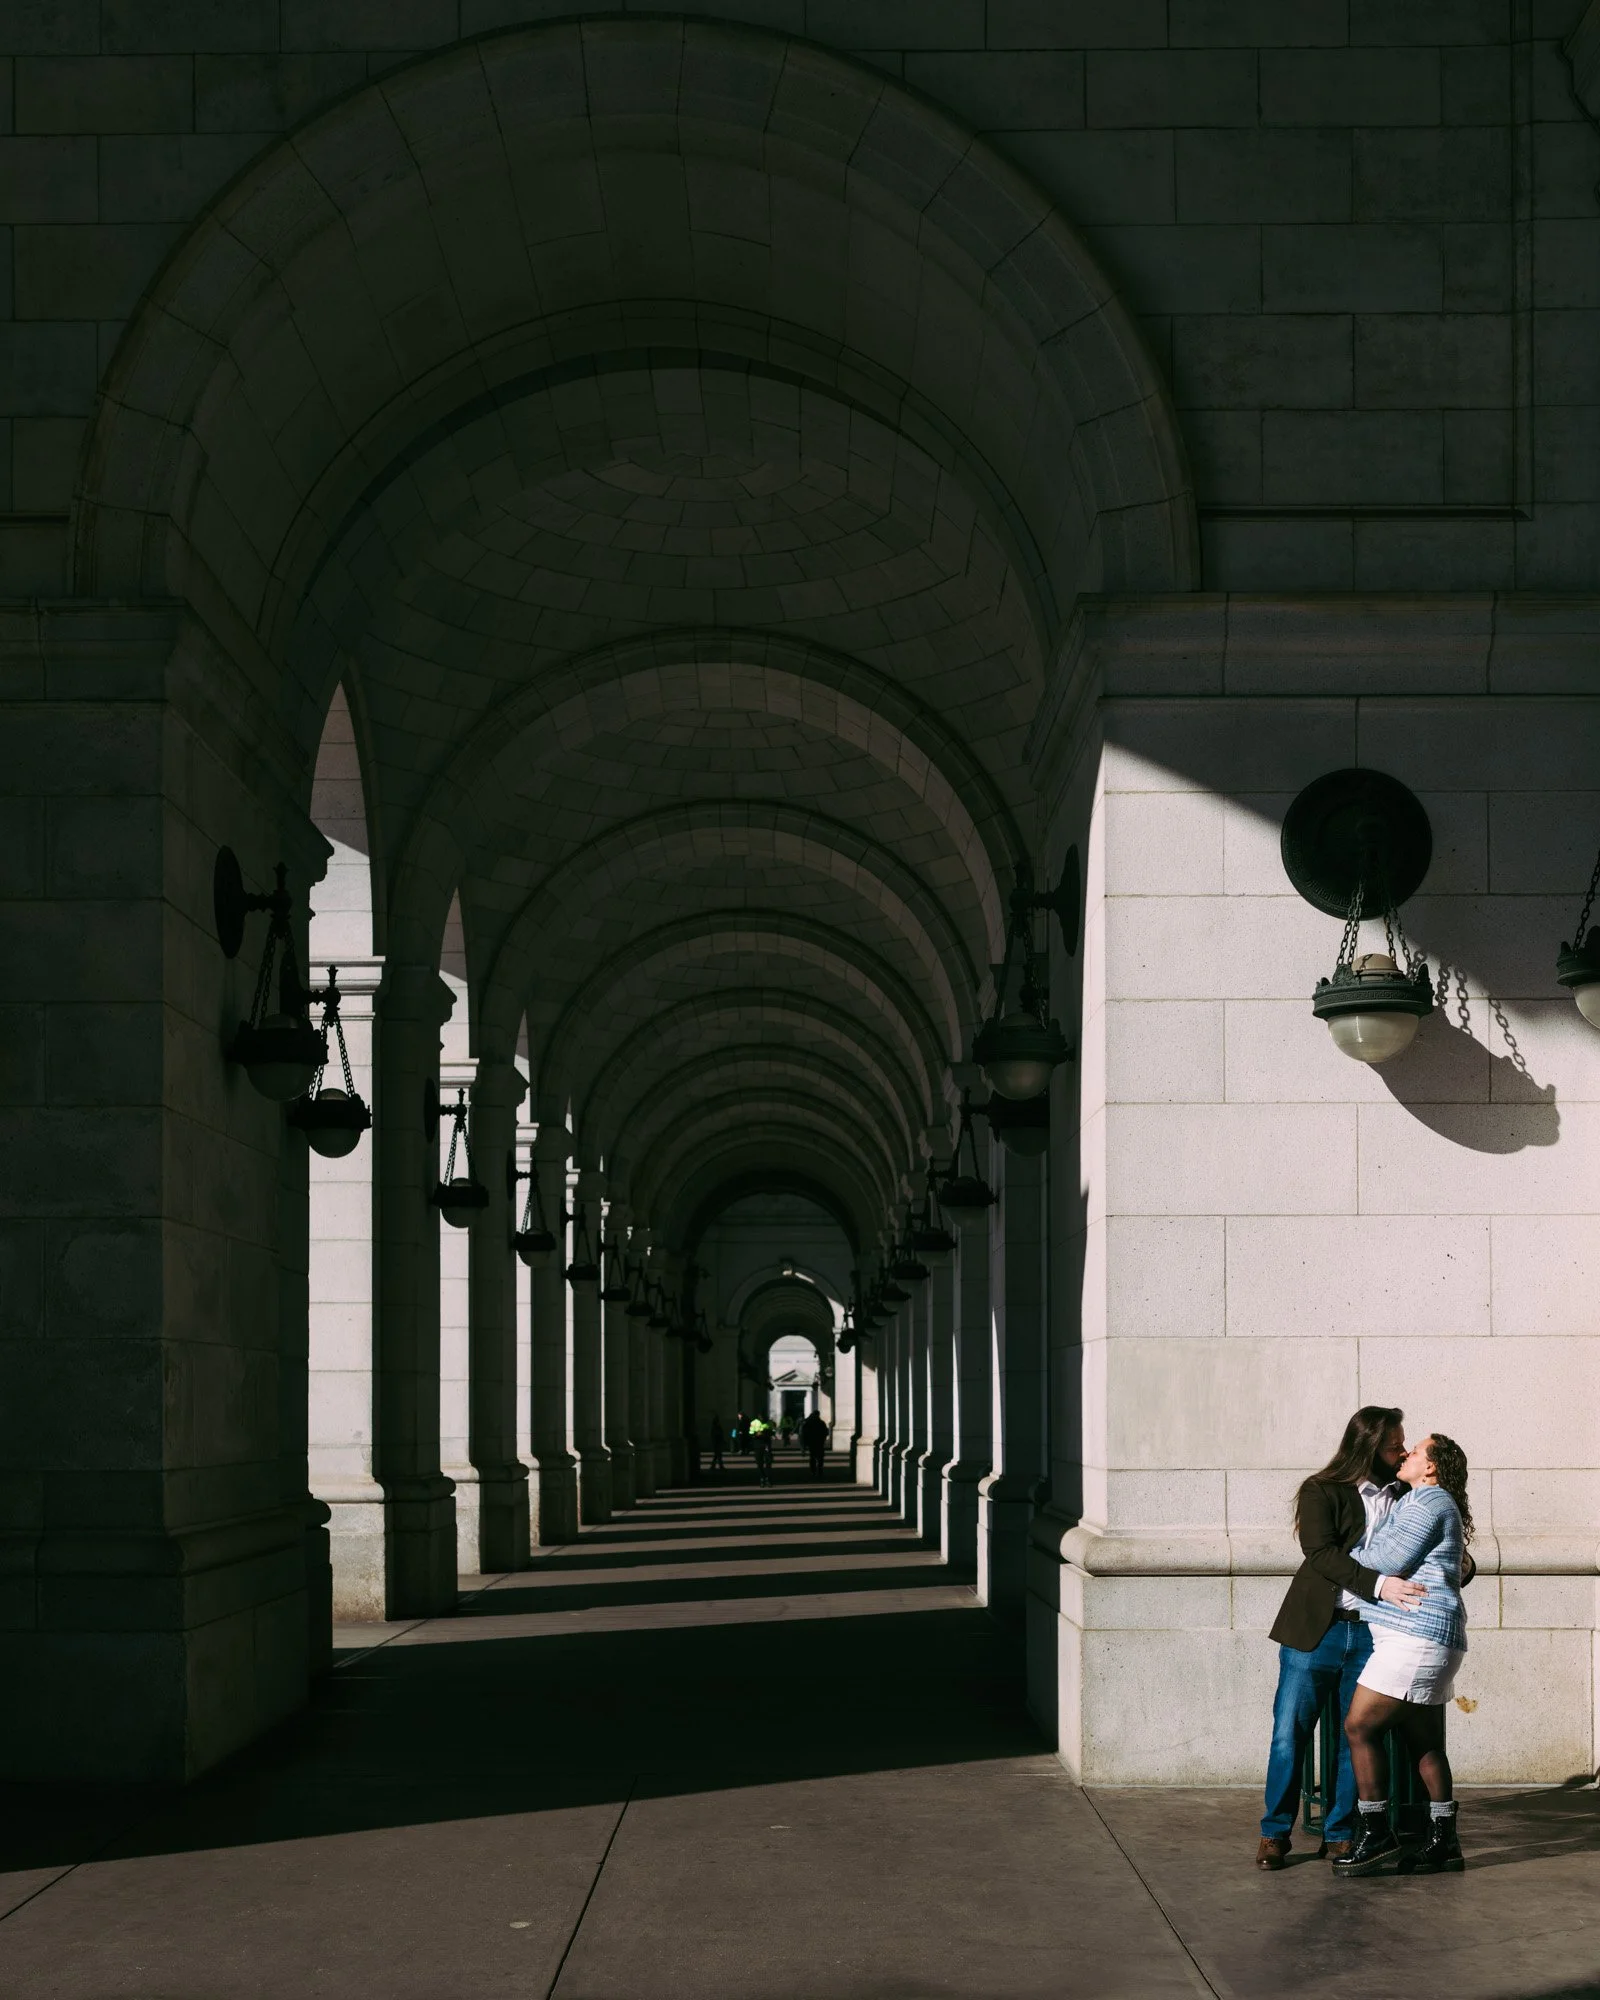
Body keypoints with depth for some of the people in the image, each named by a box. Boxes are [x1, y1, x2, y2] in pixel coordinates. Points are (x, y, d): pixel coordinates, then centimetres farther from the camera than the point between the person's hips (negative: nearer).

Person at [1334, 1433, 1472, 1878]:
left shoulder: (1428, 1500, -10)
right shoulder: (1429, 1503, 23)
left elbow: (1390, 1560, -16)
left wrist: (1349, 1552, -1)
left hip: (1415, 1634, -11)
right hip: (1429, 1638, 11)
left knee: (1360, 1726, -10)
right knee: (1424, 1742, 11)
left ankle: (1376, 1836, -8)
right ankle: (1443, 1844, 13)